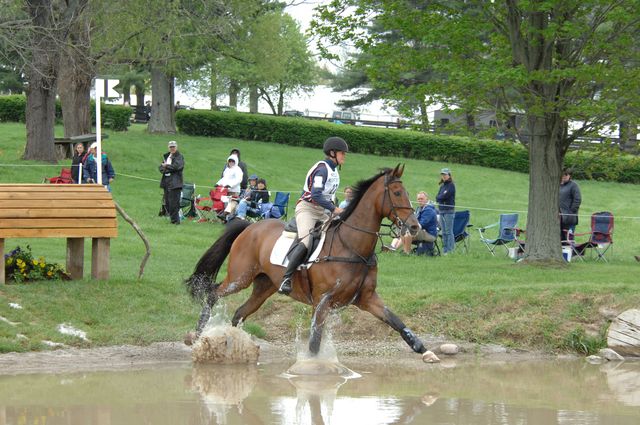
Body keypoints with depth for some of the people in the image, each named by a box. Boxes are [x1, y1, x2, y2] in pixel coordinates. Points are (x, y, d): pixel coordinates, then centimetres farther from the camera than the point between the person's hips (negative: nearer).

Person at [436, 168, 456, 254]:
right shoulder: (442, 186, 17)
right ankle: (444, 249, 12)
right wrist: (441, 197, -8)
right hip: (441, 211, 8)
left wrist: (439, 197, 0)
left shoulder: (451, 186, -6)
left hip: (449, 211, -8)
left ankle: (450, 250, -8)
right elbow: (437, 198, 10)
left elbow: (445, 196, -15)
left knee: (449, 231, -8)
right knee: (444, 232, 9)